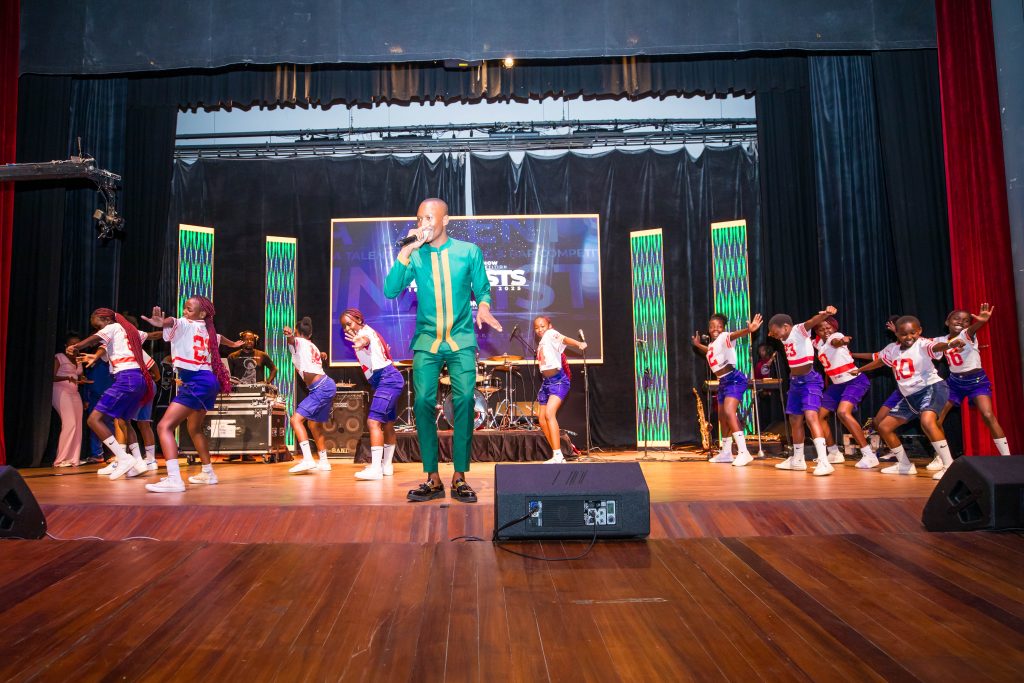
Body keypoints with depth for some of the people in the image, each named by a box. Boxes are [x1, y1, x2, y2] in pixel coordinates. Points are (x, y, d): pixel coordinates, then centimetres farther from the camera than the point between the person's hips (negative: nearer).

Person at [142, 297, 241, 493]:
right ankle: (208, 473, 38)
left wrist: (161, 323, -54)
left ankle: (174, 479, -28)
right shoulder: (207, 330, 19)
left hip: (196, 382, -9)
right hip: (207, 381, 9)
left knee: (164, 426, -15)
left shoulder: (185, 324, -4)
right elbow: (219, 338, 42)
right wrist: (233, 344, 65)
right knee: (194, 427, 27)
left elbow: (172, 321, -30)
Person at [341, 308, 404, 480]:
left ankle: (376, 468, -24)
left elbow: (367, 339, -38)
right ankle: (386, 465, 27)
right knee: (387, 424, 17)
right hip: (389, 380, 11)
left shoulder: (365, 330, -10)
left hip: (387, 379, -11)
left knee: (373, 421, -19)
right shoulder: (364, 334, 18)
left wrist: (362, 342, -57)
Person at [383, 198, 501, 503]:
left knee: (464, 402, -9)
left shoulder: (469, 252, 4)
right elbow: (390, 290, -6)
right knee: (423, 403, -8)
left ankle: (460, 477, 1)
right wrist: (405, 251, -12)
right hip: (426, 341, 1)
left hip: (461, 340, -1)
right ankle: (433, 479, 2)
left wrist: (483, 306, -12)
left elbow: (482, 288, 11)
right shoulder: (416, 256, 5)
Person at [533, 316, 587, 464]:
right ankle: (557, 455, 17)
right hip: (547, 381, 9)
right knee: (542, 418, 8)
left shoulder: (551, 333, -7)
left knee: (549, 413, -24)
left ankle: (558, 455, -23)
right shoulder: (540, 344, 17)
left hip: (559, 380, -9)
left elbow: (564, 339, -28)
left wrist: (579, 343, -43)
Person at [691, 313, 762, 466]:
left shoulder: (724, 337, -10)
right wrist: (698, 345, 49)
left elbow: (736, 334, -34)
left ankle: (743, 453, -25)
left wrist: (749, 330, -54)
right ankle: (726, 453, 31)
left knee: (729, 413, -24)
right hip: (723, 383, 10)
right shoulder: (711, 344, 15)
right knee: (722, 418, 16)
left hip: (734, 380, -10)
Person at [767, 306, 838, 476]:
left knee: (810, 416, -23)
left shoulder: (800, 330, -14)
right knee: (795, 420, 14)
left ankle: (823, 461, -28)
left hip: (809, 380, -9)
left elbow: (813, 321, -37)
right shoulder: (784, 337, 8)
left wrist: (825, 314, -54)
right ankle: (797, 459, 27)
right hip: (795, 381, 9)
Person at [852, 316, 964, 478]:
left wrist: (949, 344, -62)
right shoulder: (892, 349, 4)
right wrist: (859, 370, 38)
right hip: (910, 397, 8)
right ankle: (905, 465, 24)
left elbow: (935, 346, -39)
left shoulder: (922, 345, -15)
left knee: (927, 421, -36)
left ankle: (949, 465, -26)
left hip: (932, 388, -8)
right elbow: (879, 361, 25)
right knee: (884, 427, 10)